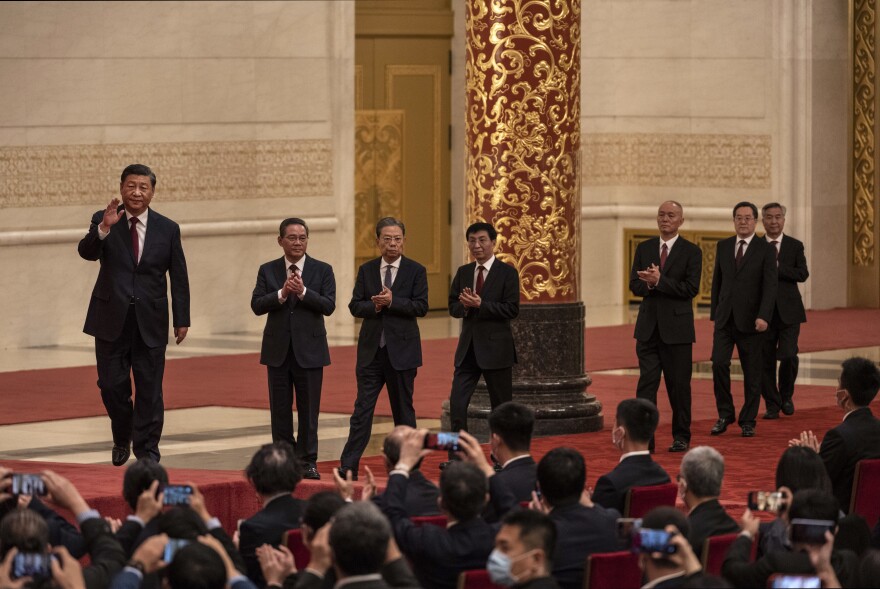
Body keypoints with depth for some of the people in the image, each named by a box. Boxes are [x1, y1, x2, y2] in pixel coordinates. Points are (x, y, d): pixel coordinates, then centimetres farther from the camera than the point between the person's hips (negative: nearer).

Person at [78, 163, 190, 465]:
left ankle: (147, 451, 10)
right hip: (112, 319, 0)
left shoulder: (167, 229, 2)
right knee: (111, 385, 3)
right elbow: (87, 252, -18)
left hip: (150, 321, 0)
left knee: (149, 389, 1)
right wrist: (104, 228, -36)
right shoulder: (103, 220, -1)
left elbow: (179, 278, 5)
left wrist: (182, 319, 1)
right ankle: (122, 438, 28)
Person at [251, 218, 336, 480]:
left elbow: (329, 306, -8)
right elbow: (257, 305, -4)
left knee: (308, 409, 1)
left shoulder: (322, 270, 2)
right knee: (280, 409, 5)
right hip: (278, 350, 1)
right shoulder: (268, 270, 5)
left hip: (309, 349, -1)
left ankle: (307, 461, 7)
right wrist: (282, 293, -19)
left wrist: (303, 291, -21)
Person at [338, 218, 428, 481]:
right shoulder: (366, 270, 8)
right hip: (371, 350, 2)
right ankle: (348, 466, -5)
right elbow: (355, 306, 4)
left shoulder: (415, 271, 0)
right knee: (362, 409, -2)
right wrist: (374, 306, -16)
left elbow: (421, 307, -8)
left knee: (403, 409, 7)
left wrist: (392, 301, -20)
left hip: (402, 349, -2)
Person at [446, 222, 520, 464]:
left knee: (501, 406, 5)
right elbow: (453, 307, 12)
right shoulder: (463, 272, 12)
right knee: (457, 402, -4)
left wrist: (480, 304, -20)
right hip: (468, 348, 5)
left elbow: (512, 309, -13)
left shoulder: (507, 273, -5)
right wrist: (464, 306, -11)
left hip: (496, 348, -5)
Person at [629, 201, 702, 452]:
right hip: (648, 327, 3)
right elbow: (634, 285, 6)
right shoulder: (644, 248, 10)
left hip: (677, 327, -3)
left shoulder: (691, 251, -2)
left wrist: (659, 281, -19)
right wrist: (648, 283, -16)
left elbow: (691, 288, -12)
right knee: (646, 382, -3)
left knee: (679, 384, 4)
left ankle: (681, 436, 16)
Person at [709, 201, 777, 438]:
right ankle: (725, 414, 2)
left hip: (750, 321, -3)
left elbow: (769, 286, -10)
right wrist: (714, 312, 12)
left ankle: (748, 421, 13)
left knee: (752, 372, 3)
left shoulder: (766, 250, -3)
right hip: (725, 318, 3)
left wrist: (763, 317, -21)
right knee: (719, 363, -12)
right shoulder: (723, 246, 9)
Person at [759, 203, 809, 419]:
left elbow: (803, 274, -6)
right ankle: (772, 404, 13)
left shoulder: (795, 246, 6)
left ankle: (786, 396, 13)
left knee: (788, 356, -12)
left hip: (788, 310, -1)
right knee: (766, 360, 2)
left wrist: (776, 267, -15)